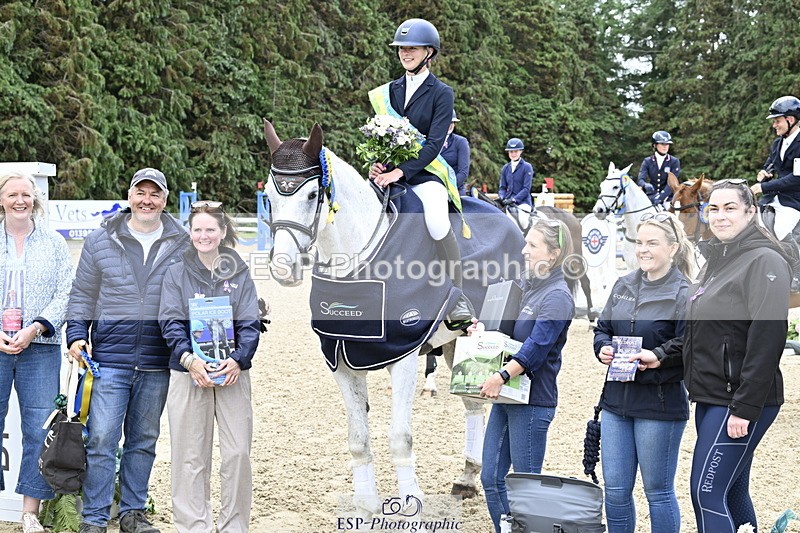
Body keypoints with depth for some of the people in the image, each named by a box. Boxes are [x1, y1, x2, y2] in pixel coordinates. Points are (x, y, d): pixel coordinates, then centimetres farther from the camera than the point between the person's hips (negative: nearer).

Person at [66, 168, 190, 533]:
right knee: (102, 438, -4)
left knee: (144, 440, 12)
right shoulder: (101, 241, 3)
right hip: (109, 359, -1)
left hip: (157, 364, 2)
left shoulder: (182, 245, 5)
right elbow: (82, 295, 8)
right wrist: (76, 335, -4)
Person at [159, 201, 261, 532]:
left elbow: (250, 324, 2)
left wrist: (238, 359, -15)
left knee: (238, 452, -2)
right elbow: (171, 323, -2)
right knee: (190, 456, 2)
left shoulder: (239, 273, 8)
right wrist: (189, 359, -18)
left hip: (232, 372, 1)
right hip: (188, 372, -1)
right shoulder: (177, 273, 6)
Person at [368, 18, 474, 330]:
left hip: (425, 172, -5)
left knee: (438, 222, -34)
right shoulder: (390, 91, 16)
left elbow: (434, 143, -10)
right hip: (388, 170, 5)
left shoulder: (441, 93, 0)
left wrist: (400, 171, -21)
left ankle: (458, 302, -25)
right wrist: (376, 162, -7)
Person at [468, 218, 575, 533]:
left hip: (533, 401, -8)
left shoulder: (557, 297, -13)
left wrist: (502, 376, -34)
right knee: (491, 478, 11)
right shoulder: (525, 286, 12)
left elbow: (537, 346, -24)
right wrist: (482, 329, 2)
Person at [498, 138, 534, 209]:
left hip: (522, 202, -4)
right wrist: (501, 197, -6)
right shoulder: (505, 168, 16)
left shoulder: (527, 167, 1)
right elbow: (503, 187, 16)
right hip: (507, 202, 4)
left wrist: (514, 199, -18)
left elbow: (526, 188, -7)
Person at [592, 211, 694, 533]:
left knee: (658, 491, 7)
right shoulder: (624, 286, 9)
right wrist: (603, 349, -3)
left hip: (660, 406, -6)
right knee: (615, 490, 11)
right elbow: (602, 328, 18)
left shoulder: (684, 295, -11)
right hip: (616, 401, 6)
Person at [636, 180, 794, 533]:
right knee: (731, 492, 14)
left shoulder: (764, 262, -12)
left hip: (741, 401, -9)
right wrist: (662, 356, 7)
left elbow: (767, 339, -19)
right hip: (711, 397, 9)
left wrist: (745, 407, -22)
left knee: (707, 492, -10)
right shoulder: (715, 261, 16)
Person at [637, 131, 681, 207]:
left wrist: (661, 196, -25)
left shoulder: (674, 162, 3)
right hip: (651, 197, 1)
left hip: (667, 197, -1)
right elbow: (641, 179, -6)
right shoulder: (647, 161, 8)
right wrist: (645, 185, -32)